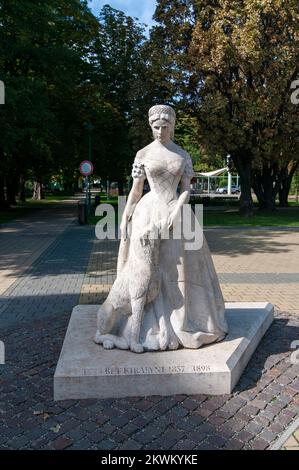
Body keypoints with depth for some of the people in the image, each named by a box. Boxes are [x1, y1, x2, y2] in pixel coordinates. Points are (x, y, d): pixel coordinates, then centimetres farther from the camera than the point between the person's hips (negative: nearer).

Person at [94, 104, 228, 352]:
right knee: (144, 271, -3)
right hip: (149, 213, -2)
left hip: (176, 212, 2)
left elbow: (186, 190, 4)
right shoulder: (143, 154, 4)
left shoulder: (183, 155, 8)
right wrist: (125, 219, -2)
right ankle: (135, 330, 4)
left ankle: (181, 323, 21)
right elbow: (135, 191, 4)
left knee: (180, 269, 5)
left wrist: (175, 213, -12)